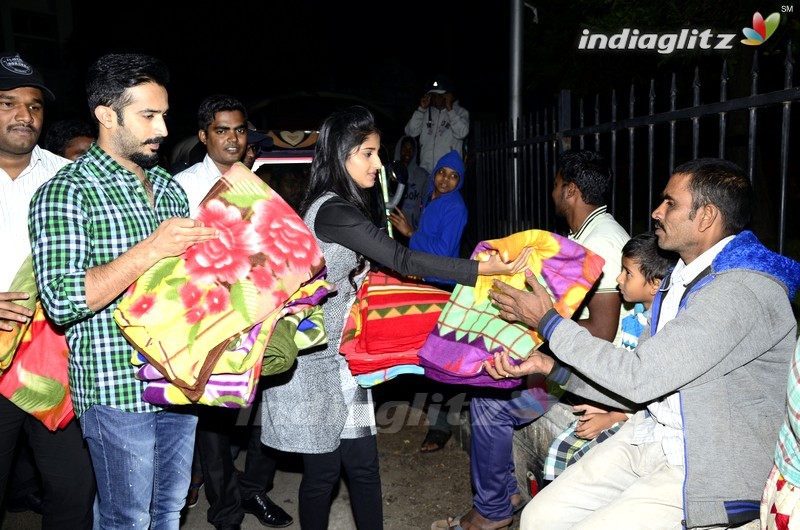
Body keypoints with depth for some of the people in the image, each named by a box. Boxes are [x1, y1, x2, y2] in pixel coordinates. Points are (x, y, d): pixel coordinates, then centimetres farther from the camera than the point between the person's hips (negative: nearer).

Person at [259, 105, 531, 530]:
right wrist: (483, 269, -27)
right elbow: (401, 259, -26)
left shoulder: (334, 205, 11)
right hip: (316, 361, -9)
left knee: (362, 464, 10)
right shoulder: (332, 211, -20)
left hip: (339, 356, 9)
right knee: (323, 470, 4)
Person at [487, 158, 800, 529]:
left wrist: (548, 321, -13)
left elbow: (638, 378, -23)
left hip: (707, 468, -8)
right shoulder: (679, 281, 11)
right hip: (649, 438, 8)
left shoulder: (743, 290, -20)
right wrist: (550, 366, 0)